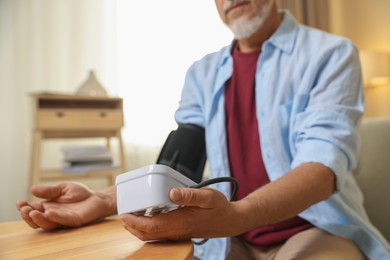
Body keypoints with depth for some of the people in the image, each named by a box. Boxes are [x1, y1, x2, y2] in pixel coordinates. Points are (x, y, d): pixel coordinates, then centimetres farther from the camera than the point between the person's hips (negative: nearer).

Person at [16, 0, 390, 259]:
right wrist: (101, 201, -15)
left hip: (318, 229, -2)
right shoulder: (203, 74, 8)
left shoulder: (330, 53, -4)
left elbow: (324, 162, -18)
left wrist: (236, 215, -37)